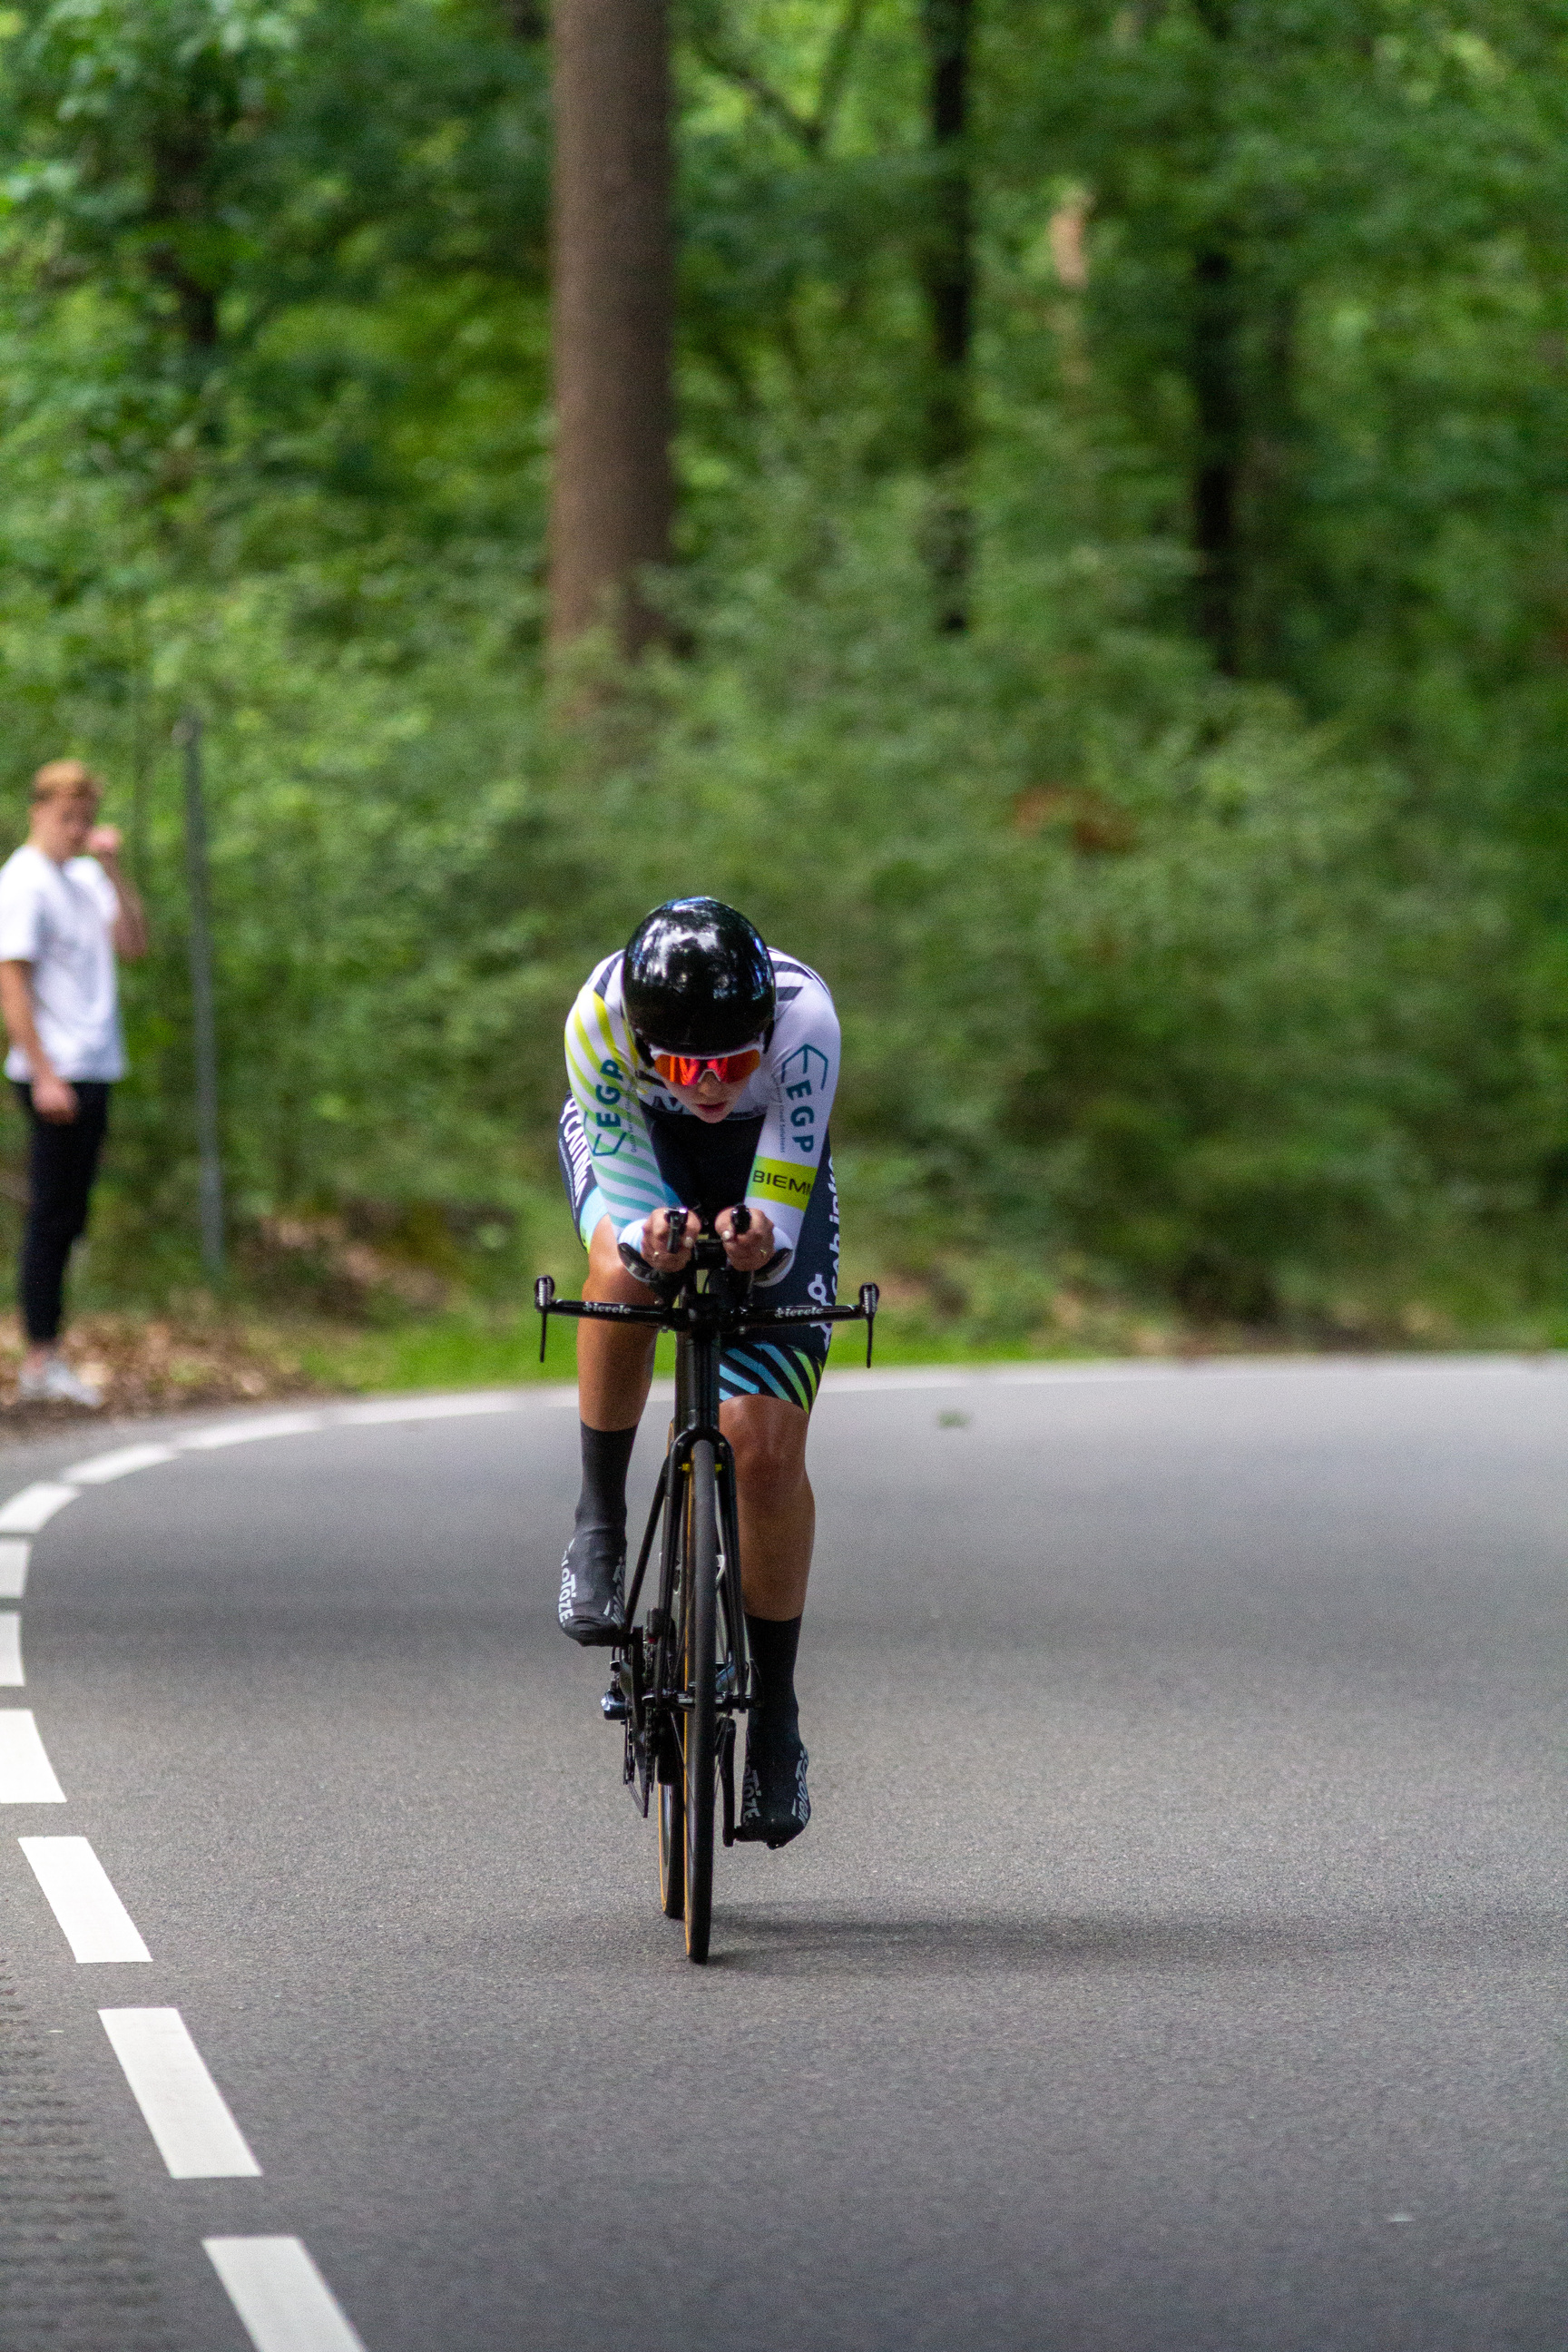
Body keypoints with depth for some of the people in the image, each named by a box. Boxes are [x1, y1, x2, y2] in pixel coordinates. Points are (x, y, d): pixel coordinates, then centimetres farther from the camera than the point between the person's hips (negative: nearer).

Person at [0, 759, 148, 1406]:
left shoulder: (84, 878, 15)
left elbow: (133, 942, 6)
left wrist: (112, 868, -1)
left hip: (94, 1070, 8)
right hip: (53, 1074, -8)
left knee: (67, 1219, 10)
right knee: (52, 1218, -5)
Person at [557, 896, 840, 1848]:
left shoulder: (804, 1018, -38)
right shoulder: (599, 1018, -36)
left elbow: (782, 1225, -36)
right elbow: (628, 1189, -31)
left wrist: (762, 1243, -59)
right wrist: (650, 1235, -53)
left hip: (767, 1156, 0)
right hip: (635, 1139, 0)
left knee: (768, 1448, -9)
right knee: (626, 1269, -37)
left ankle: (776, 1710, 7)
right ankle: (601, 1519, -15)